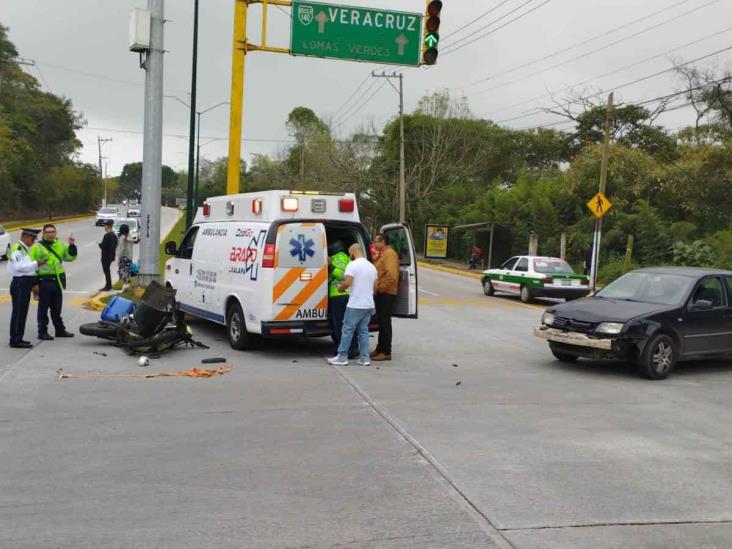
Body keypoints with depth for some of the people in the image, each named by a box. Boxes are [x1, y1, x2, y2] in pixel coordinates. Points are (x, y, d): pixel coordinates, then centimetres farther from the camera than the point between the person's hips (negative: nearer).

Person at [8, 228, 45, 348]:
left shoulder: (25, 249, 17)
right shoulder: (17, 248, -12)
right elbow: (18, 266, -22)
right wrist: (36, 264, -20)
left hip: (25, 284, 10)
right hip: (20, 283, -10)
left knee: (22, 312, 13)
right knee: (19, 312, -7)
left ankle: (18, 339, 20)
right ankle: (15, 340, -4)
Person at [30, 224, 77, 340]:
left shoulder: (60, 245, 12)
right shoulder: (37, 247, -5)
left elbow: (71, 257, 7)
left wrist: (72, 245, -9)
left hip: (57, 281, 5)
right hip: (44, 281, -5)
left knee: (57, 308, 16)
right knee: (43, 308, 1)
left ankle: (60, 330, 25)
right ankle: (42, 332, 8)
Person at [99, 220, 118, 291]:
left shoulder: (107, 236, -21)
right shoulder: (114, 235, 7)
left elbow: (103, 246, -22)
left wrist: (100, 244, -2)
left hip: (105, 257, -9)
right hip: (111, 256, 9)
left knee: (106, 271, -1)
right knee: (107, 271, 18)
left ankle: (108, 286, 3)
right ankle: (109, 285, 25)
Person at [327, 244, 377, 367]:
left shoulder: (353, 265, -11)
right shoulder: (372, 266, 12)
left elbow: (347, 282, -20)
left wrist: (340, 288, -1)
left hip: (355, 305, -7)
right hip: (369, 305, 7)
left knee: (347, 330, 0)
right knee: (363, 331, 11)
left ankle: (342, 358, 3)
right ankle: (364, 358, 10)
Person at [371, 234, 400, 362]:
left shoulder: (390, 254, -14)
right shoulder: (382, 254, 19)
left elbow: (391, 275, -25)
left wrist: (380, 287, -18)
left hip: (386, 294, -10)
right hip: (381, 293, 10)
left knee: (385, 323, -7)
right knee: (381, 322, 16)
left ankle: (386, 352, -3)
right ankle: (380, 349, 25)